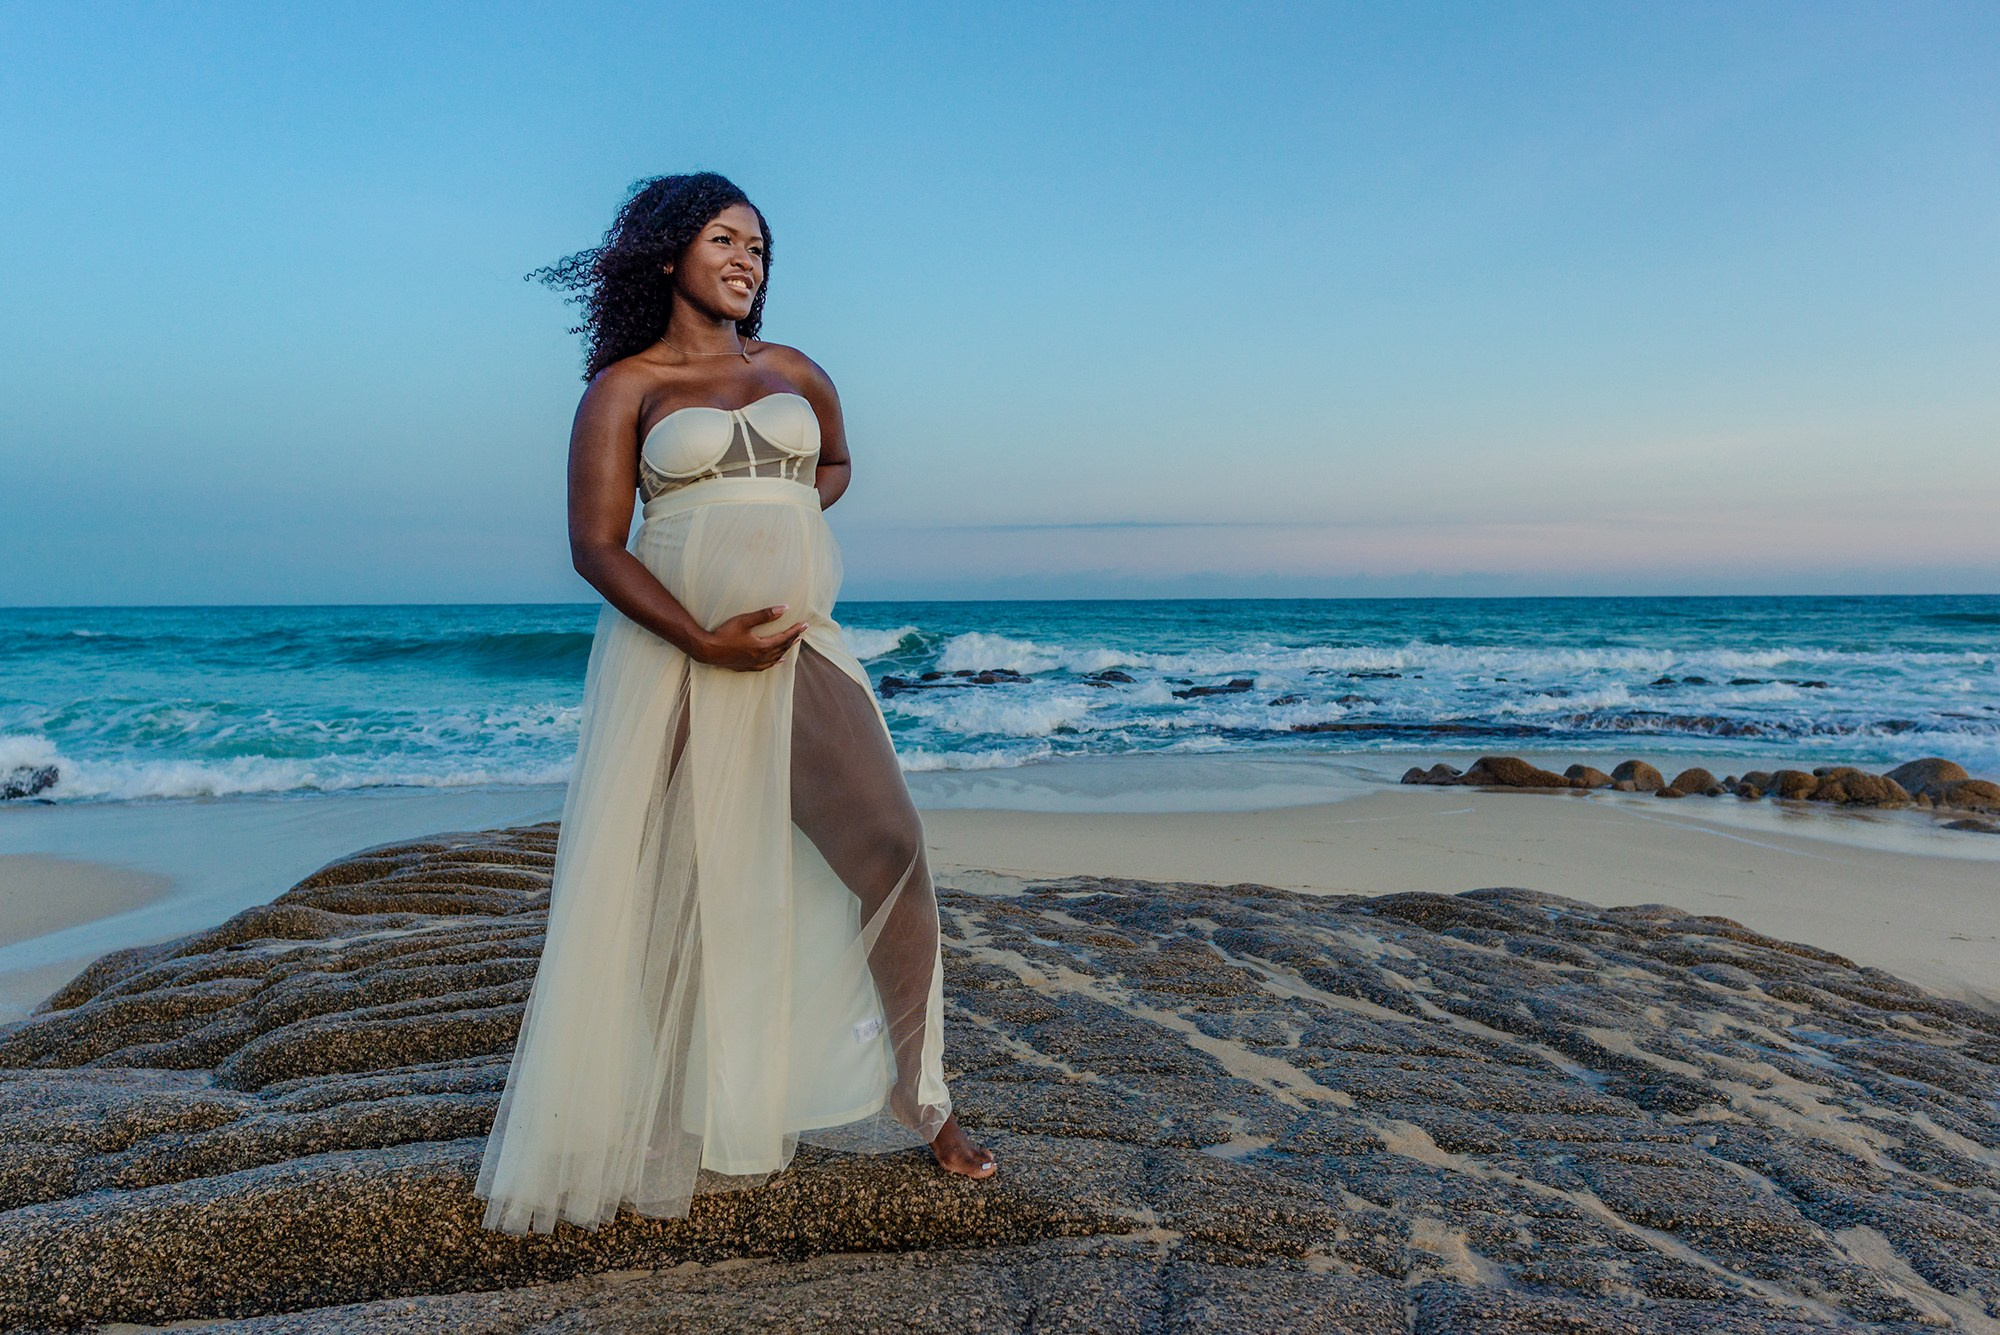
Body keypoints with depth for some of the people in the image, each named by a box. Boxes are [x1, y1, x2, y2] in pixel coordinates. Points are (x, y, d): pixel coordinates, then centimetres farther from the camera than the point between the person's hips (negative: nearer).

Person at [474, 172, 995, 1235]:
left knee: (890, 854, -4)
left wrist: (782, 523, 9)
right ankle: (639, 1132, 22)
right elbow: (594, 547, -5)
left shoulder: (795, 373, 14)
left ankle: (917, 1096, 13)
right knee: (659, 890, 2)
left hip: (801, 649, 3)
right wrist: (705, 640, -18)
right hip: (670, 652, -3)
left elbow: (836, 466, 32)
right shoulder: (624, 387, 3)